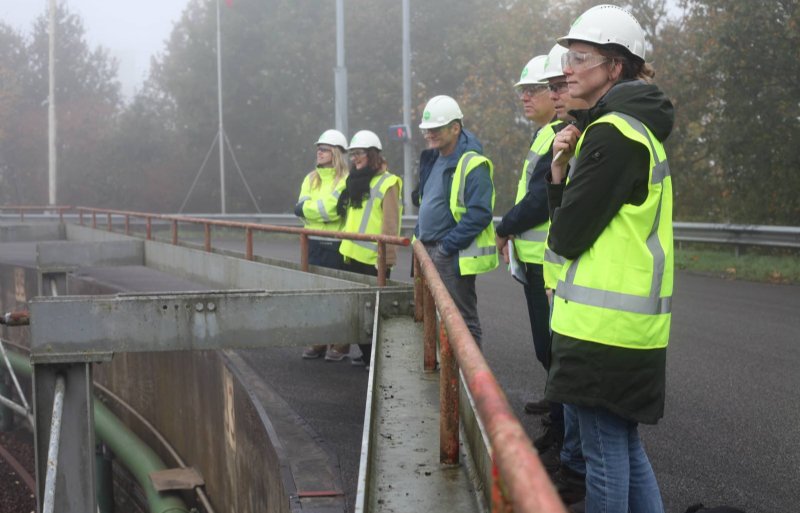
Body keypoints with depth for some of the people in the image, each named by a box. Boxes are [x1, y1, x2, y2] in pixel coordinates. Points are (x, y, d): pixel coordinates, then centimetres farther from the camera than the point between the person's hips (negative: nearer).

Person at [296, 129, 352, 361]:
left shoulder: (347, 180, -5)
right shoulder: (311, 179, 15)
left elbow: (334, 209, -18)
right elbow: (302, 208, 1)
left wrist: (310, 208, -9)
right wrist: (325, 209, -13)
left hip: (337, 245, -6)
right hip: (314, 244, 6)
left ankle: (340, 344, 5)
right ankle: (317, 341, 13)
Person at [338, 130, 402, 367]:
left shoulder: (388, 183, -8)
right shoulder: (355, 182, 17)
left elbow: (390, 224, -14)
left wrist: (386, 256, -19)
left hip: (373, 258, -8)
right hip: (352, 256, 8)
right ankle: (366, 353, 21)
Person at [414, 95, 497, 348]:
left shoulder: (472, 164, -15)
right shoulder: (432, 160, 14)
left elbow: (479, 214, -22)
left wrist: (447, 246, -21)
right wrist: (420, 237, 12)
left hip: (456, 257, -9)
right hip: (432, 252, 9)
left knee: (462, 320, -3)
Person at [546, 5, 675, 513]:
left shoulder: (612, 134, -16)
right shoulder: (639, 128, 16)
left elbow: (567, 235, -15)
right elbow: (566, 221, 14)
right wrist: (561, 174, -3)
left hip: (605, 321, -10)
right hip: (632, 319, 10)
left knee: (606, 450, -1)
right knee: (626, 445, 16)